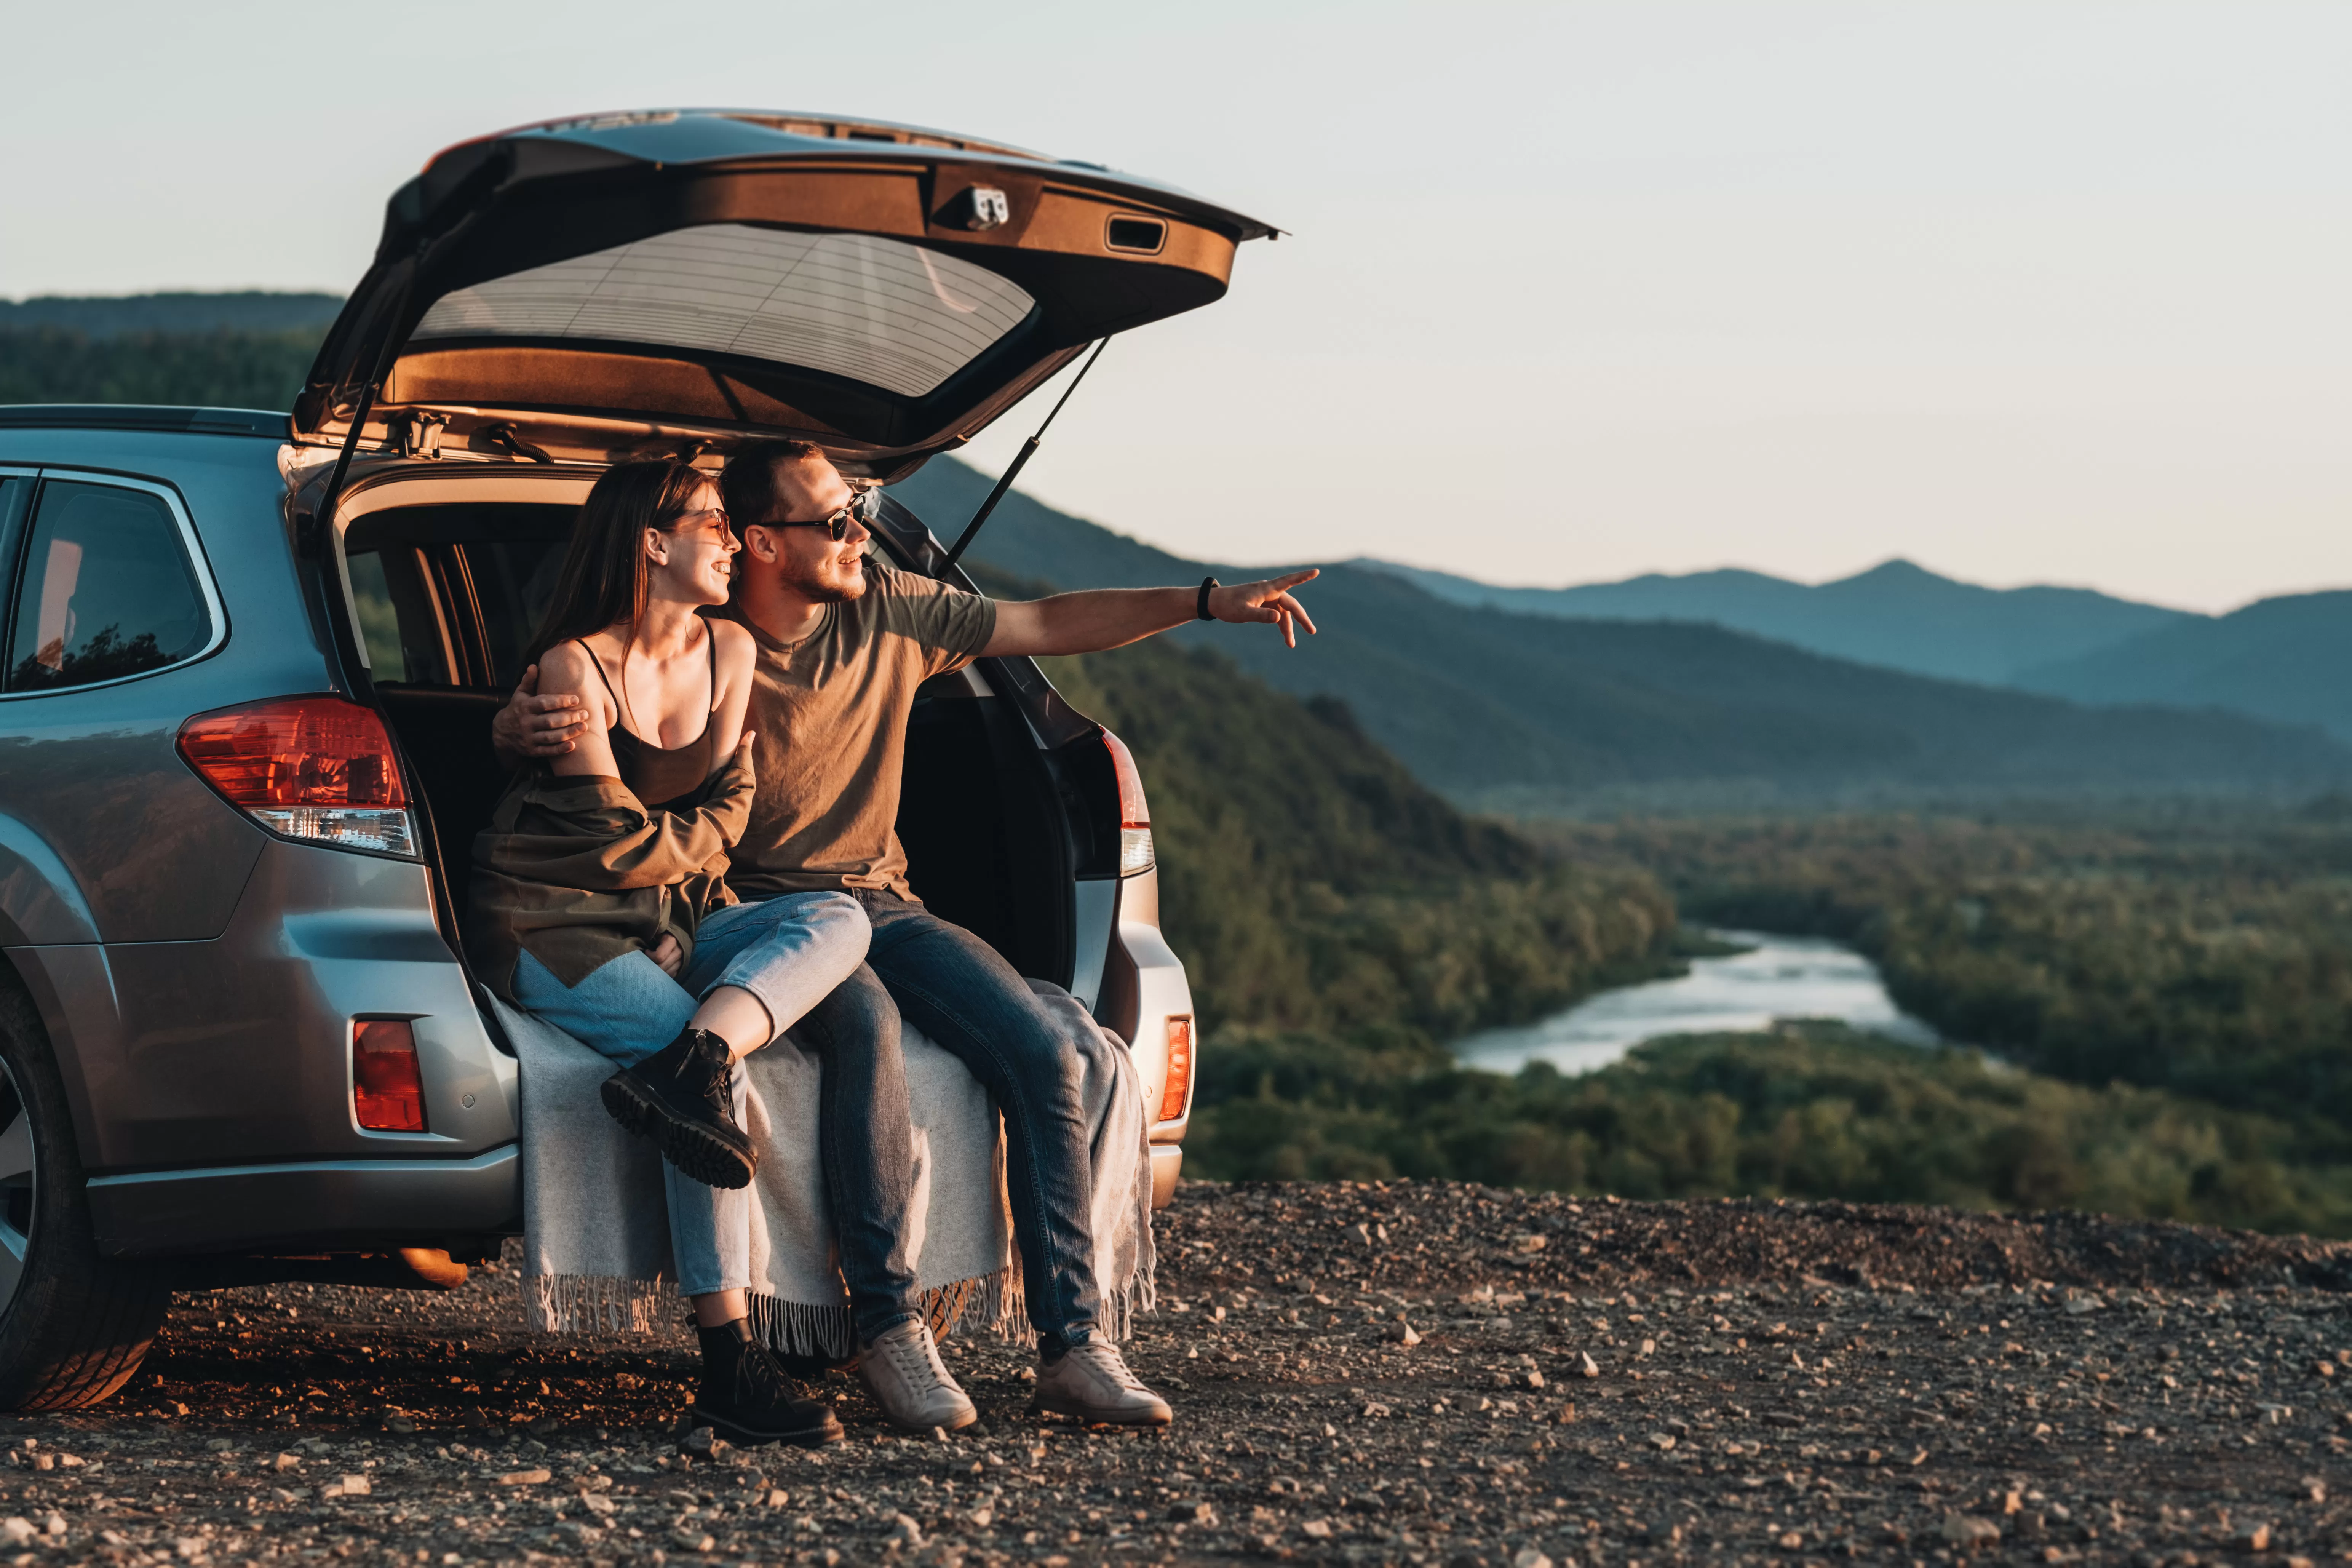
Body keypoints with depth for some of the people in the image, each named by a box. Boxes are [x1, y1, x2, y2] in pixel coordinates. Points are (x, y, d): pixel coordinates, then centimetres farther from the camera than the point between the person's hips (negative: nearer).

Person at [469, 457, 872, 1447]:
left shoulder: (730, 653, 11)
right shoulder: (575, 666, -9)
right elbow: (611, 833, -10)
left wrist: (665, 845, -3)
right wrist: (689, 845, 8)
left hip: (671, 918, 7)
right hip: (553, 922, -7)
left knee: (836, 919, -18)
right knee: (700, 1048, -31)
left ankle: (682, 1071, -43)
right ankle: (729, 1363, -33)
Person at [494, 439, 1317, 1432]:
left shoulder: (890, 613, 5)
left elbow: (1052, 625, 12)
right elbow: (521, 716, -8)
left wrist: (1209, 602, 6)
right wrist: (522, 725, -34)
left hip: (882, 903, 5)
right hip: (760, 914, -5)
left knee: (1045, 1053, -18)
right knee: (864, 1021, -38)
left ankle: (1070, 1347, -15)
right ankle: (887, 1329, -30)